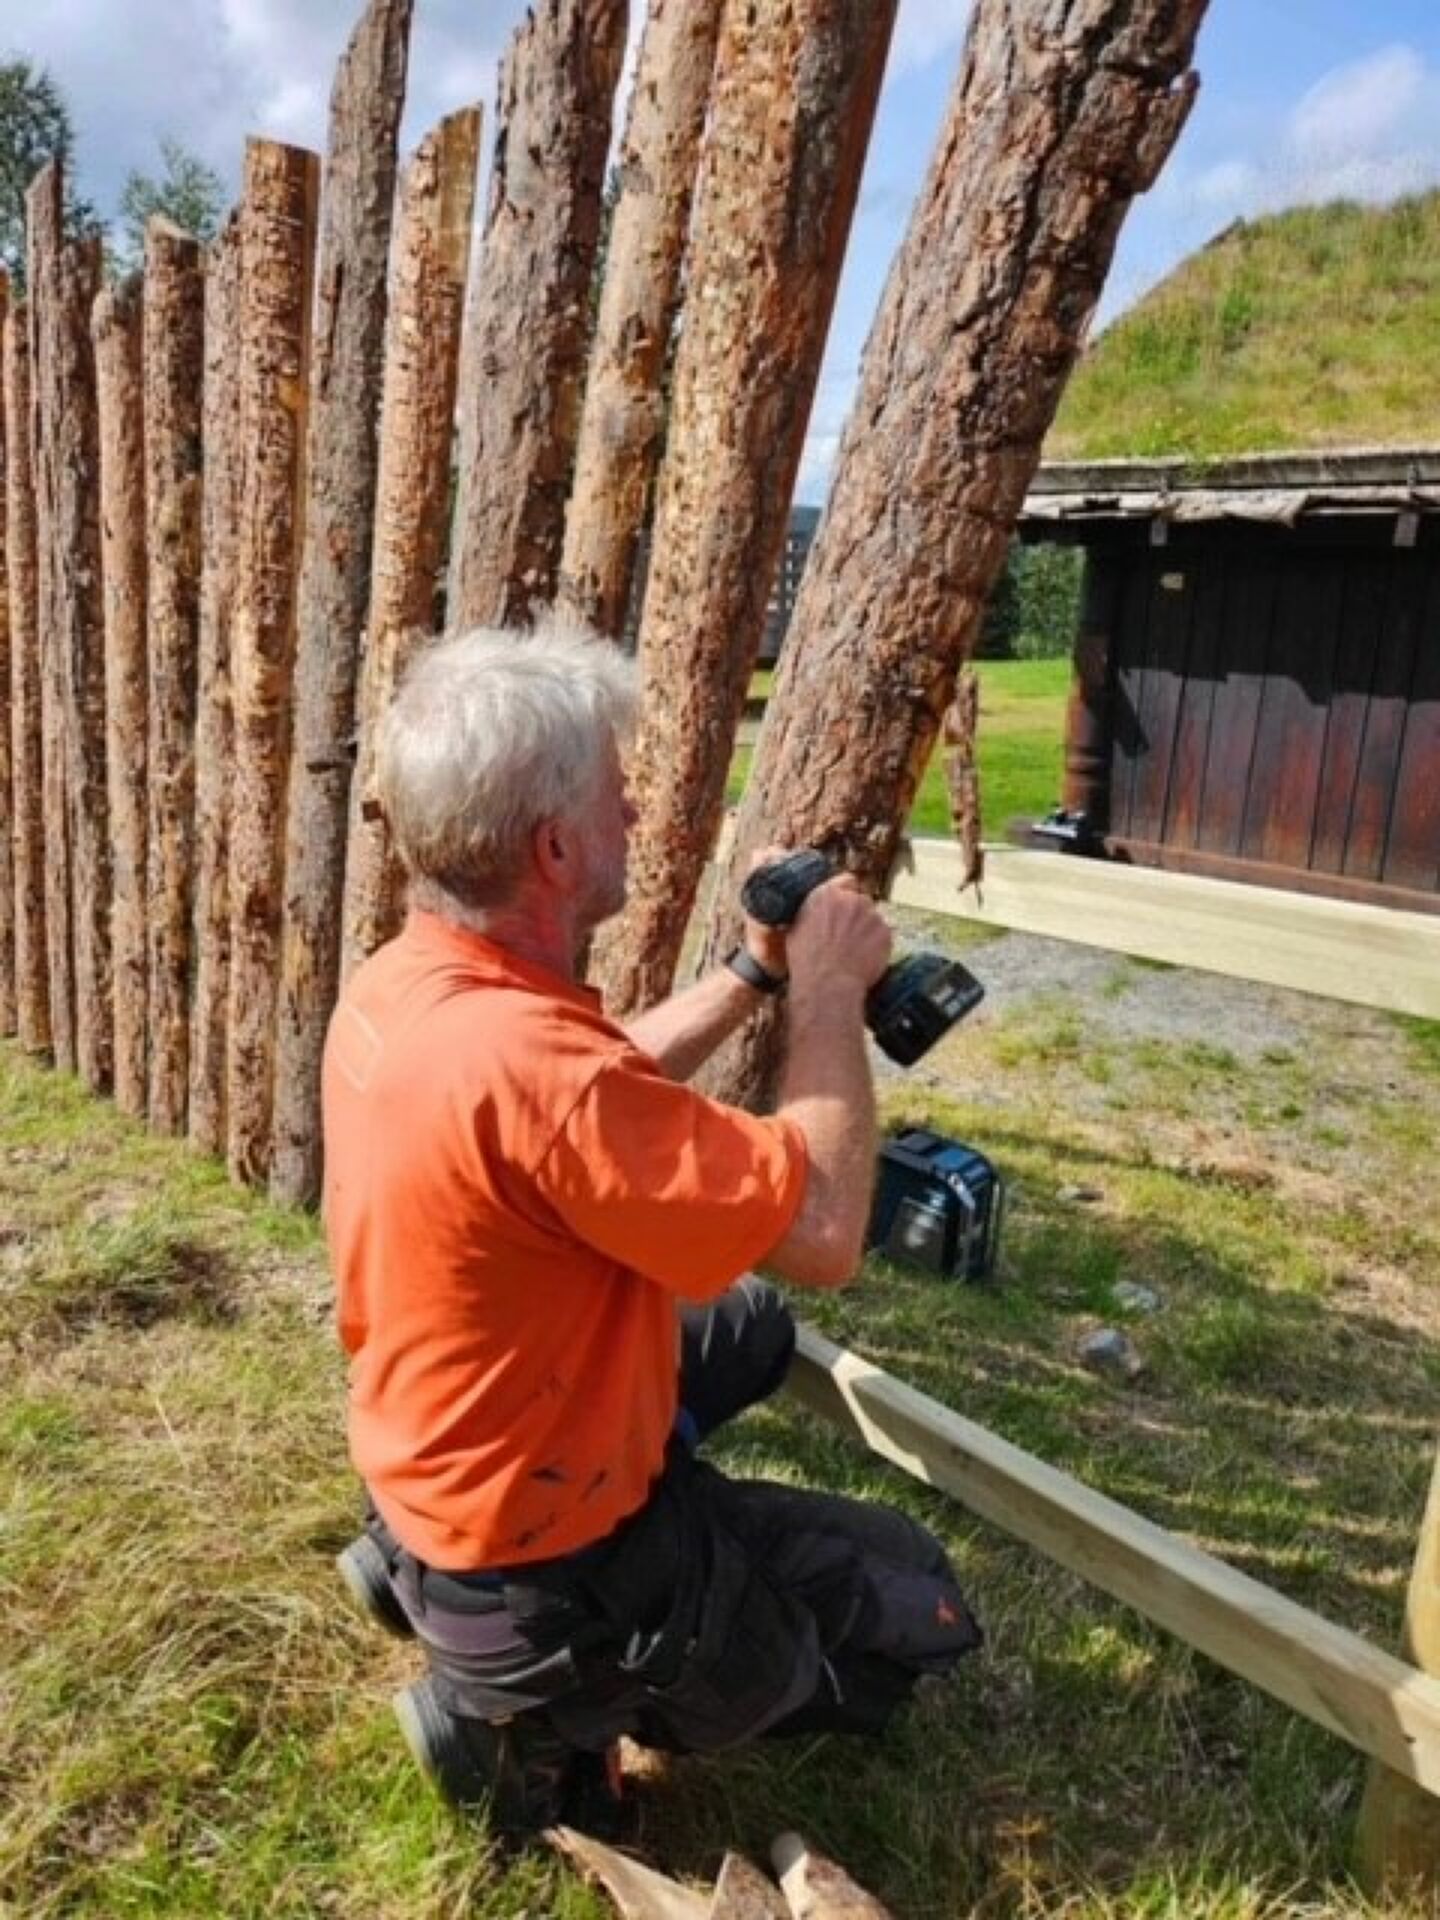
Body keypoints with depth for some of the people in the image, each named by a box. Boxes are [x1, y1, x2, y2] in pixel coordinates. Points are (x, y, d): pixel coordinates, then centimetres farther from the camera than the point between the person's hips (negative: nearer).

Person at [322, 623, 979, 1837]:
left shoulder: (398, 985, -7)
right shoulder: (520, 1061, -37)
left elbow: (612, 1084, 10)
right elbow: (824, 1233, -29)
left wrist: (758, 973, 3)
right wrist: (831, 987, -18)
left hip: (437, 1458, 8)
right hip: (543, 1568, -8)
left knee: (752, 1322, 29)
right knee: (912, 1598, 10)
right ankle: (534, 1707, 6)